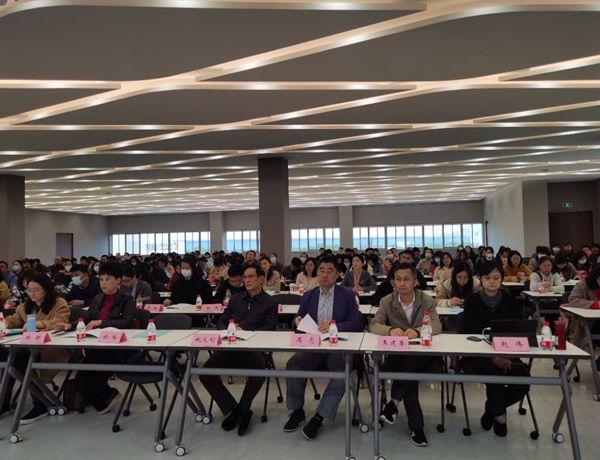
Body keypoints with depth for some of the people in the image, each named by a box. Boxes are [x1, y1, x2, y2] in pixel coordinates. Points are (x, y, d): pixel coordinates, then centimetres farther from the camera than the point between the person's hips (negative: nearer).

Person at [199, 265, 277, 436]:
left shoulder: (269, 303, 9)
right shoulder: (236, 299, 23)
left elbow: (270, 328, -3)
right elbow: (222, 321, 22)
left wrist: (245, 333, -14)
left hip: (253, 347, -4)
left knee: (259, 374, -33)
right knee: (206, 373, -18)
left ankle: (241, 410, -5)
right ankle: (233, 409, -3)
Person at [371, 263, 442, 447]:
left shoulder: (426, 300, 3)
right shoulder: (387, 302, 3)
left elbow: (437, 325, -9)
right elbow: (374, 325, -6)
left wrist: (417, 331, -30)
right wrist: (390, 330, -29)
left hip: (421, 353, 1)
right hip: (396, 354, -1)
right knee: (410, 376, -29)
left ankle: (394, 401, -17)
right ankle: (416, 427, -13)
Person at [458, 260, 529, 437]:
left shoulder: (510, 301, 5)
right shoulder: (473, 302, -2)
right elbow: (465, 334, -7)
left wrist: (506, 356, -15)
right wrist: (492, 357, -19)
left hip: (506, 354, 3)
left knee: (523, 379, -22)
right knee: (494, 372, -30)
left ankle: (492, 409, 9)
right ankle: (499, 414, 3)